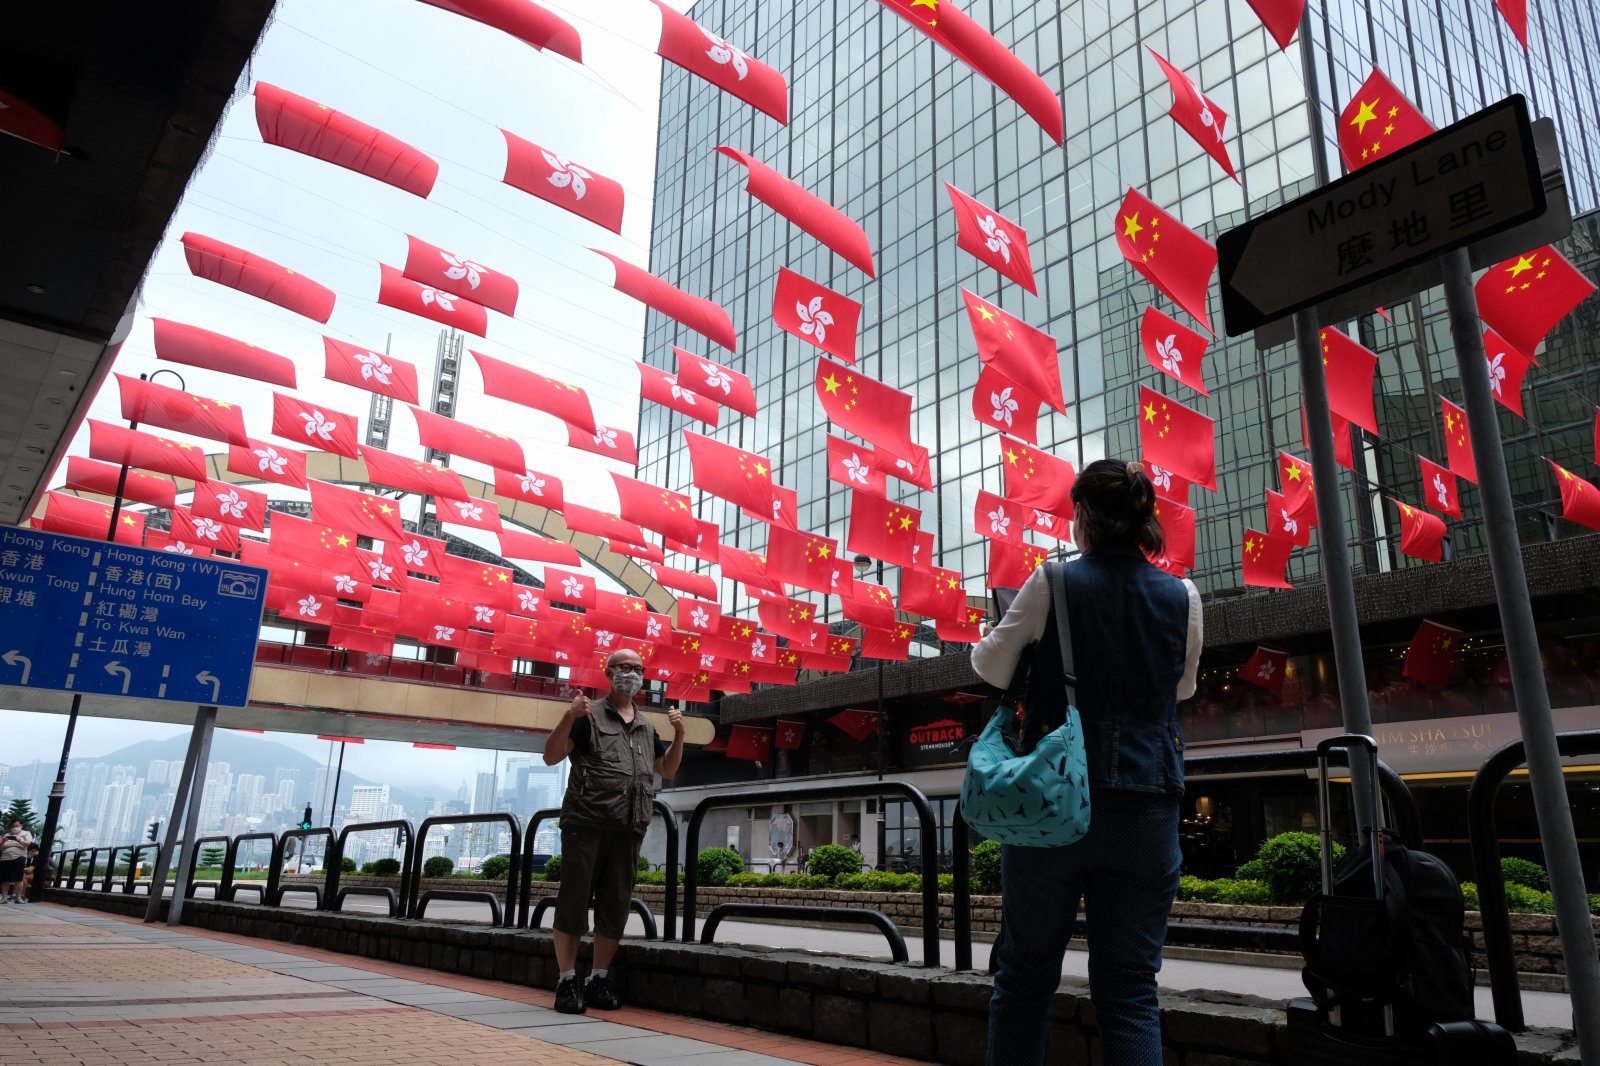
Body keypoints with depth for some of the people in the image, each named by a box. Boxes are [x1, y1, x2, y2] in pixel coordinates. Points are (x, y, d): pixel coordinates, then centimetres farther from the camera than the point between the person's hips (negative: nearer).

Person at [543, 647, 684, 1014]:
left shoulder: (646, 727, 20)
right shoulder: (590, 716, 4)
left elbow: (668, 770, 25)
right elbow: (551, 757, -2)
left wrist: (679, 734, 9)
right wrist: (569, 716, -17)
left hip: (629, 829, 5)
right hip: (586, 823, -5)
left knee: (615, 905, 6)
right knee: (574, 900, -2)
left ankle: (599, 980, 16)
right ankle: (567, 981, 6)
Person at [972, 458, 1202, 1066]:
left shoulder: (1053, 583, -5)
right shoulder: (1183, 596, 3)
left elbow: (992, 671, 1)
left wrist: (989, 636, 21)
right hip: (1147, 808, 2)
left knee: (1024, 977, 11)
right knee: (1130, 989, 8)